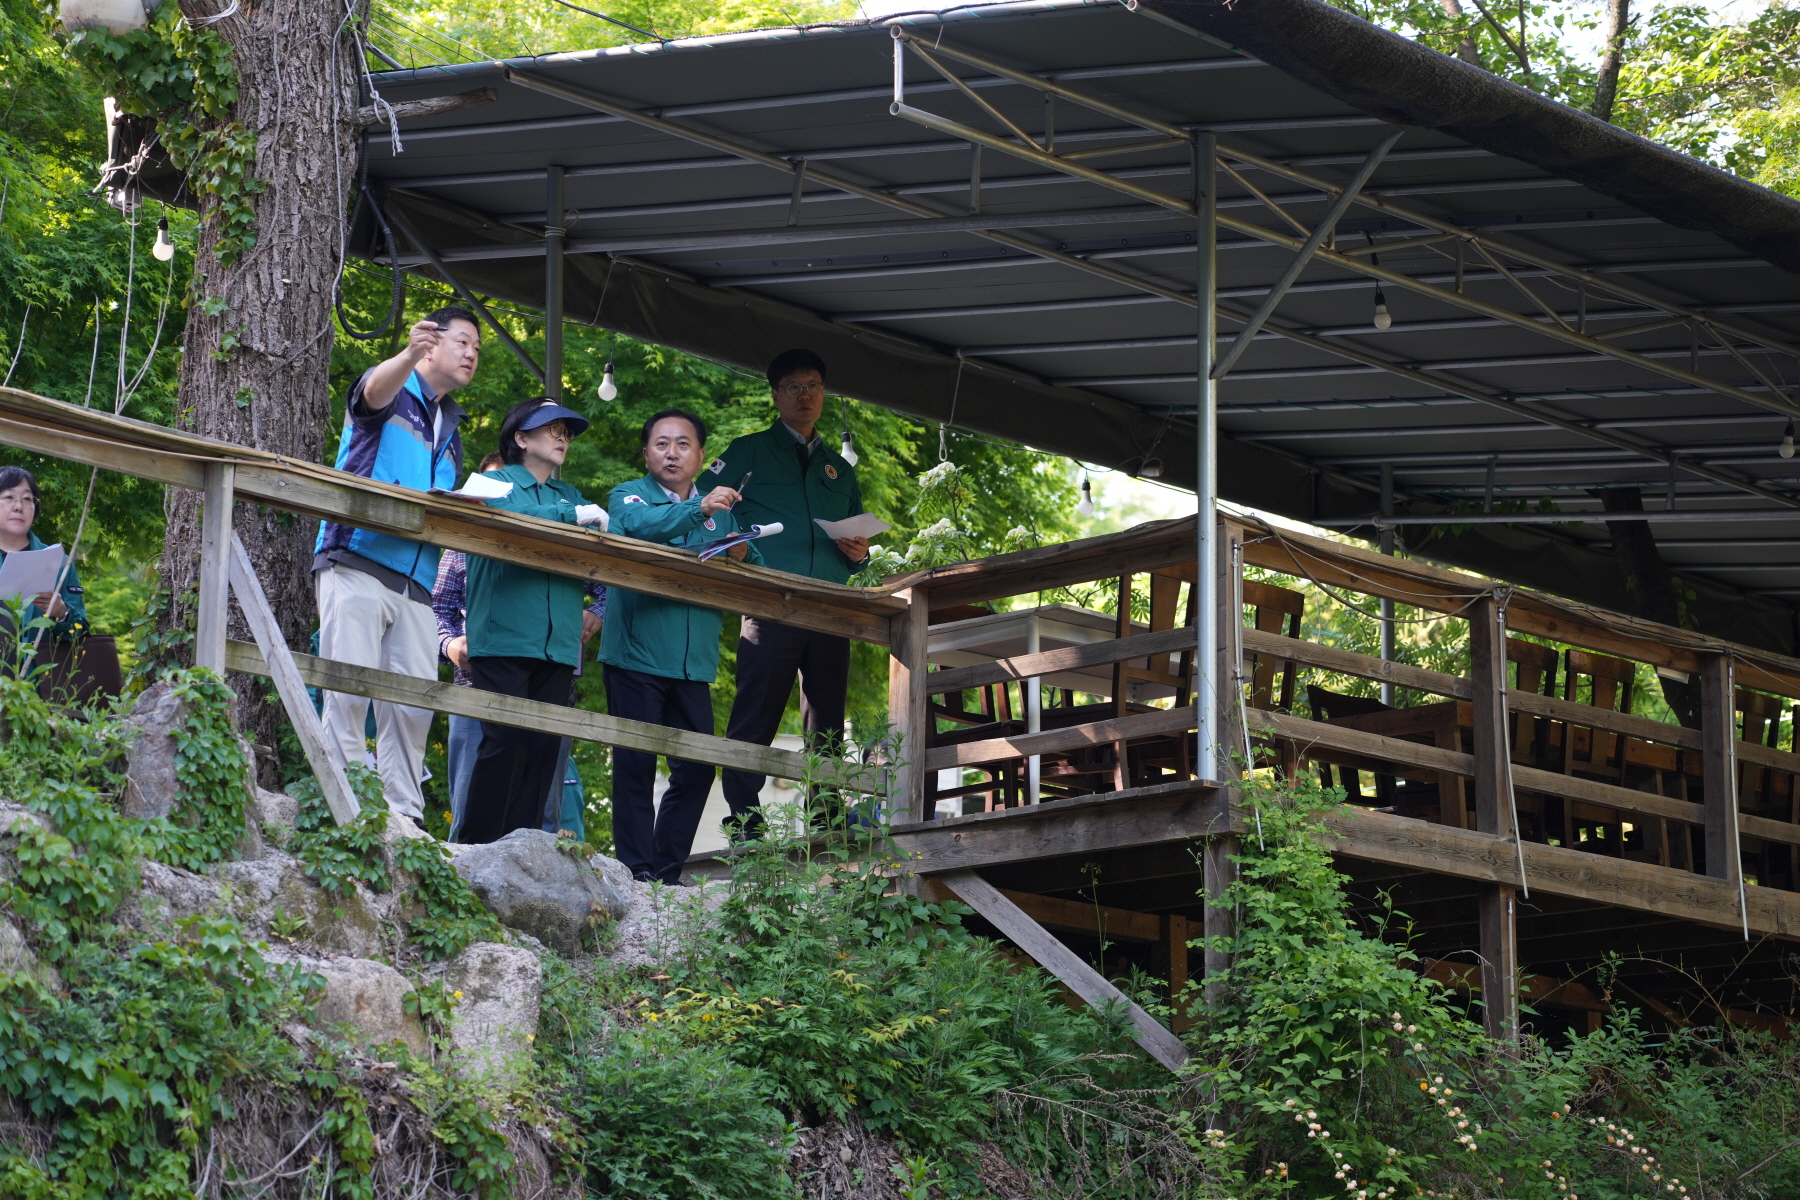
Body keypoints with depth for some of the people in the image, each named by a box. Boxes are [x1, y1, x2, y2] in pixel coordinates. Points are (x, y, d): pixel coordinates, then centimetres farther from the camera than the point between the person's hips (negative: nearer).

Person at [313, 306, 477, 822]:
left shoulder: (451, 432, 27)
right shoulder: (392, 391, 6)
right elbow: (374, 392, -20)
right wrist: (408, 355, -42)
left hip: (416, 583, 7)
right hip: (357, 564, -7)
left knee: (413, 706, -2)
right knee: (349, 692, -13)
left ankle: (403, 819, -1)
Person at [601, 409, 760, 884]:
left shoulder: (720, 510, 18)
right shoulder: (629, 496, 4)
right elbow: (638, 524, -21)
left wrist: (742, 557, -9)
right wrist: (697, 510, -36)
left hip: (694, 663, 5)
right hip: (636, 653, -5)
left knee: (697, 769, 3)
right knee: (636, 764, -7)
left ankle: (669, 870, 11)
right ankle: (637, 870, -5)